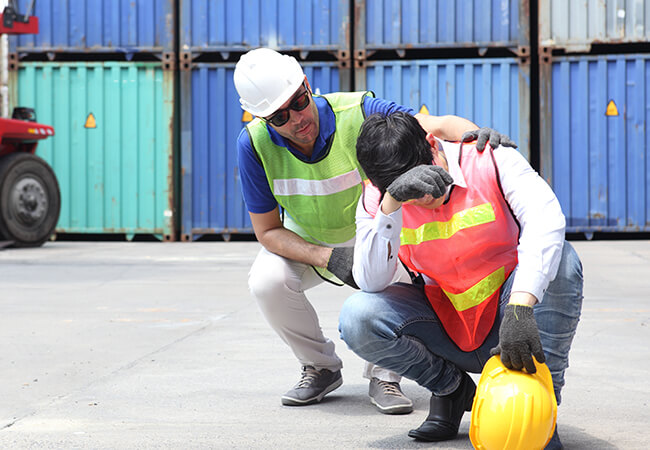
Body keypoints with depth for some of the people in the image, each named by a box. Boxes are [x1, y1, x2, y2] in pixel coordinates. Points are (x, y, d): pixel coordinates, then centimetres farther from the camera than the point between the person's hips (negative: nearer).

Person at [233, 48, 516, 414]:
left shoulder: (356, 112, -31)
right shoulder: (254, 144, -25)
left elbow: (436, 124, -40)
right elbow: (267, 231, -18)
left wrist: (471, 133, -64)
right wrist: (327, 258, -33)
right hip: (304, 241, 2)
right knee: (267, 282, -27)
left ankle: (384, 375, -8)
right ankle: (321, 368, 0)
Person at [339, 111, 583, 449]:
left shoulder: (490, 160, -14)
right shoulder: (376, 199, -7)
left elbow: (545, 217, -32)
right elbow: (371, 283, -20)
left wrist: (521, 307, -46)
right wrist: (390, 204, -34)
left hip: (509, 326, -2)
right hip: (447, 329, 2)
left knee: (558, 257, -31)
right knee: (357, 317, -23)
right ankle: (452, 388, 3)